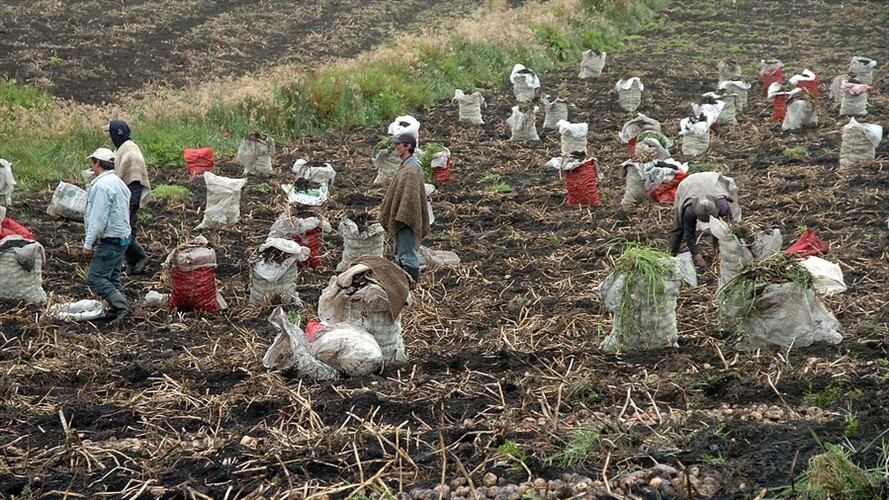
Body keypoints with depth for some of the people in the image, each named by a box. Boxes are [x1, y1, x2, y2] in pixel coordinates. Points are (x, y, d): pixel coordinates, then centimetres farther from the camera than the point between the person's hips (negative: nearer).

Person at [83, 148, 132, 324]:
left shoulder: (102, 185, -18)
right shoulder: (118, 183, 15)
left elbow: (98, 218, -21)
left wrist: (88, 243, -16)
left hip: (110, 240, -10)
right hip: (122, 236, 10)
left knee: (95, 278, -7)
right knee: (112, 277, 15)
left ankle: (121, 305, -15)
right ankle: (118, 309, 14)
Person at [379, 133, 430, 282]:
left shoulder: (411, 169, -18)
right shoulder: (405, 166, 15)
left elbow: (409, 196, -24)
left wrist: (401, 218, -24)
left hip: (405, 219, -11)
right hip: (401, 219, 11)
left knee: (407, 255, -5)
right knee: (401, 254, 17)